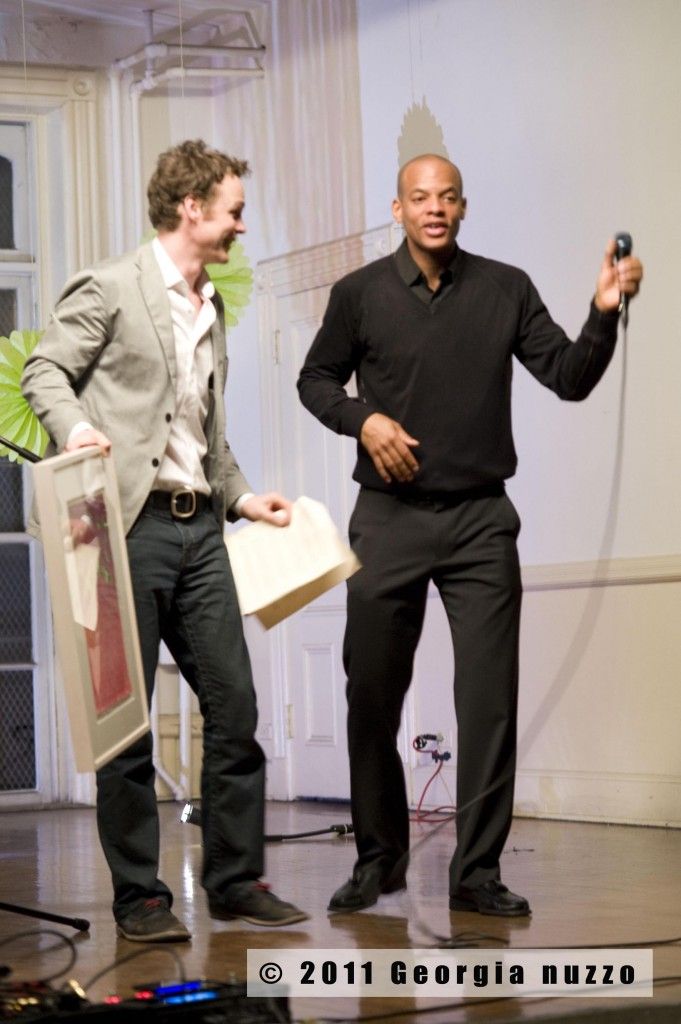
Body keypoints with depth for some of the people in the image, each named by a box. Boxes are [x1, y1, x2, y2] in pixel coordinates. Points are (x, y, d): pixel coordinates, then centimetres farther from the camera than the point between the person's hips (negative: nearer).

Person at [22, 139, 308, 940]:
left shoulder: (210, 308, 21)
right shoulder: (110, 288, -2)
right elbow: (43, 370, -6)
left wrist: (241, 495, 17)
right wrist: (73, 427, -24)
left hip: (198, 526, 7)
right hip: (132, 522, -7)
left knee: (235, 705, 4)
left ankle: (235, 878, 14)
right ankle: (139, 897, 5)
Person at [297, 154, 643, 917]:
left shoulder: (504, 290, 4)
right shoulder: (360, 295, 2)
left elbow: (570, 378, 1)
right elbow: (316, 380, 13)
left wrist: (604, 313, -15)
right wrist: (363, 418, -6)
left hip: (479, 519, 0)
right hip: (388, 518, 0)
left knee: (490, 698, -5)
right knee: (372, 696, 5)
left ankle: (476, 872, 2)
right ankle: (379, 858, 22)